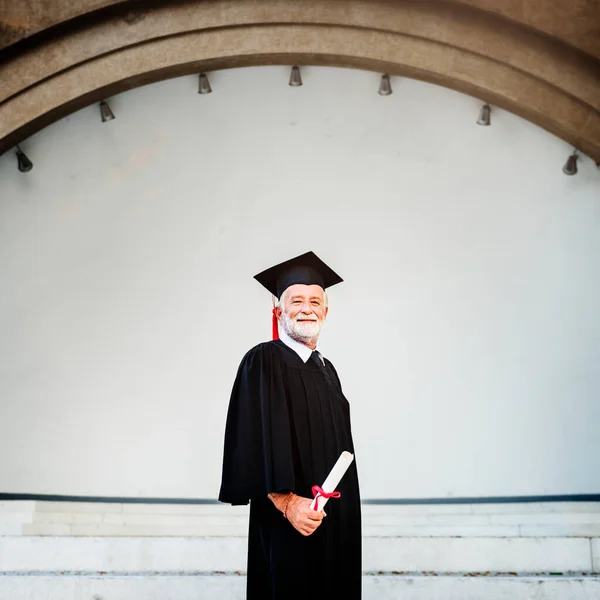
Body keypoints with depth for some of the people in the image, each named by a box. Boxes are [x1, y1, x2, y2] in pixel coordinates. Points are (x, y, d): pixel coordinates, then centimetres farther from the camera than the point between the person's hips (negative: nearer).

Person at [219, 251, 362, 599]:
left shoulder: (327, 370, 15)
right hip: (288, 525, -7)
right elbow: (256, 439, -17)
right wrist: (286, 502, -25)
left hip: (337, 525, 7)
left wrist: (343, 515, 14)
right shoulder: (263, 362, -8)